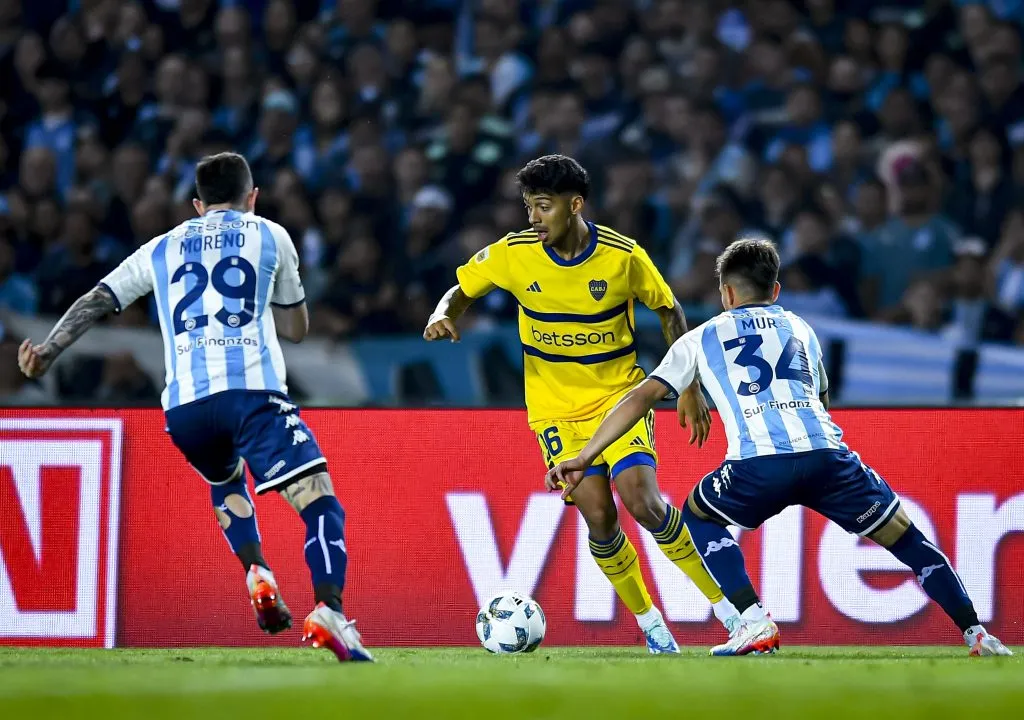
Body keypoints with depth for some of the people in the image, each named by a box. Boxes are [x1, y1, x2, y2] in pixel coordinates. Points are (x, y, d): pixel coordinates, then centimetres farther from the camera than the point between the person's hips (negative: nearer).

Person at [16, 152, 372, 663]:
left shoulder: (162, 249, 25)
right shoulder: (269, 237, 19)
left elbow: (96, 301, 17)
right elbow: (296, 328, 27)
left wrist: (49, 350, 19)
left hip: (183, 405, 3)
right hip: (252, 391, -3)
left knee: (225, 481, 34)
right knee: (322, 507, -8)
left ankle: (257, 574, 11)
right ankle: (328, 612, -33)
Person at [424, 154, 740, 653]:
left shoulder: (623, 256, -13)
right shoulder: (513, 255, -10)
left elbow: (668, 310, 3)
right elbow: (461, 291, 6)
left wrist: (690, 385, -3)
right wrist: (442, 317, -17)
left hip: (620, 395, -2)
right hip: (557, 409, 2)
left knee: (642, 502, -19)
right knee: (598, 517, -8)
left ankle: (723, 602, -3)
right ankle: (649, 622, 13)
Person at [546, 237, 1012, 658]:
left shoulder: (702, 339, 25)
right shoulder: (802, 330, 31)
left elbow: (640, 399, 22)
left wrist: (582, 460, 24)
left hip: (759, 465, -2)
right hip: (829, 453, 2)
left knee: (699, 516, 26)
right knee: (908, 540, 16)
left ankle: (754, 624, 10)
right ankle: (975, 633, 6)